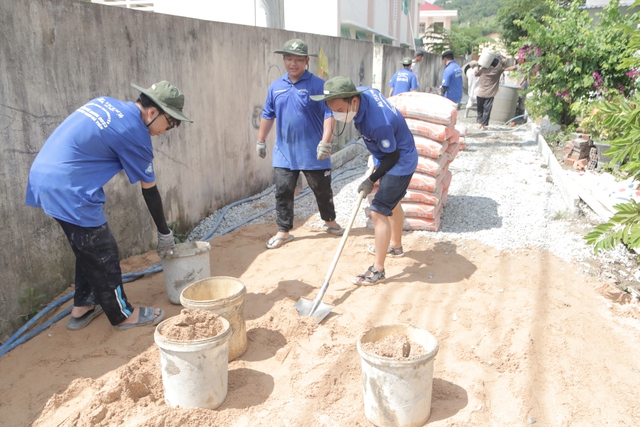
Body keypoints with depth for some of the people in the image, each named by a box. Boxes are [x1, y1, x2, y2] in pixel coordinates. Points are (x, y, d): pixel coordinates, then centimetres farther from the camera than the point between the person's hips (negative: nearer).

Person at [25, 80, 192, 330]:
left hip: (42, 176, 9)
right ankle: (122, 315, 21)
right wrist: (165, 233, 7)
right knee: (103, 256, 6)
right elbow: (149, 190, -4)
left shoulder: (105, 103, 11)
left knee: (88, 250, 22)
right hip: (68, 191, -9)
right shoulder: (135, 134, -12)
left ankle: (82, 308, 34)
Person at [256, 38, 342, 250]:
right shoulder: (276, 86, 6)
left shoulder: (318, 85, -9)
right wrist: (261, 140, 17)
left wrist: (326, 141, -25)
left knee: (322, 190, 13)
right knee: (283, 192, 5)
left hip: (313, 153, -3)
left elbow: (329, 115, -15)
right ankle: (283, 231, 18)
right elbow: (267, 115, 15)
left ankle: (330, 221, 36)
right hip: (284, 153, 4)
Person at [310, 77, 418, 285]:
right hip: (389, 156, 10)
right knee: (391, 202, 25)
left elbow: (392, 156, -25)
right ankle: (395, 245, 47)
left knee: (379, 212, -11)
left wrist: (372, 180, -15)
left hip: (400, 163, -10)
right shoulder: (362, 92, -15)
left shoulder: (378, 124, -40)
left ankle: (378, 270, -1)